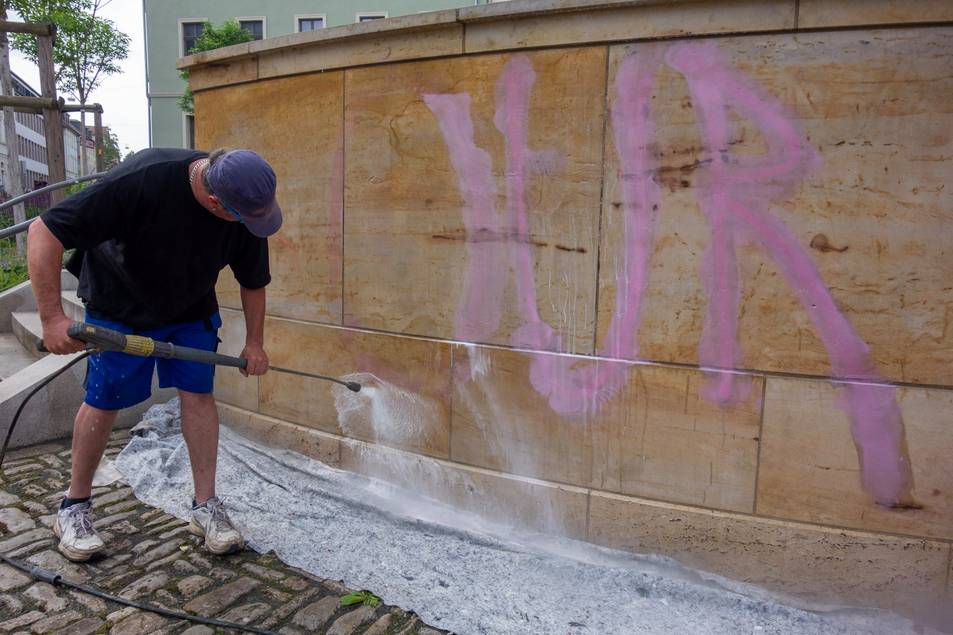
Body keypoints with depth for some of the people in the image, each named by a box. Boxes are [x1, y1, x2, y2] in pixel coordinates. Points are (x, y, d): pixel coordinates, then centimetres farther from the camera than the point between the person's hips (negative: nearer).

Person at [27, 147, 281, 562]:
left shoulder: (249, 207, -21)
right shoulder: (140, 180, -37)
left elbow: (253, 282, -3)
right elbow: (44, 233, -32)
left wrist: (254, 342, -1)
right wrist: (52, 317, -35)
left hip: (192, 309, 4)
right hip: (120, 305, -3)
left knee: (198, 393, -3)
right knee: (103, 401, 2)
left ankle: (205, 505, 8)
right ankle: (74, 507, 21)